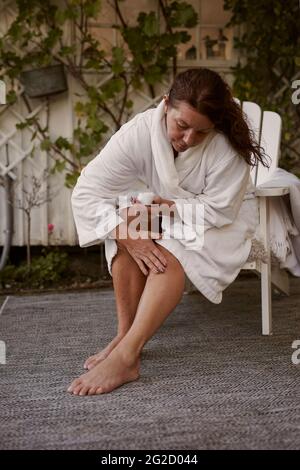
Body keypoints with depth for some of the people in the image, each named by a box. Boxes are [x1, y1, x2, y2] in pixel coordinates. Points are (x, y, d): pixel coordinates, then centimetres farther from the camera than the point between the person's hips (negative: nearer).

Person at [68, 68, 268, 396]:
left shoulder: (226, 146, -30)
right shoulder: (139, 132, -25)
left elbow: (220, 209, -24)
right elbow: (86, 191, -28)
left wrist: (166, 208, -35)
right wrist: (128, 235, -41)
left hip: (220, 222, -3)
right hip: (162, 213, 3)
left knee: (173, 254, -33)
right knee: (128, 232, -29)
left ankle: (125, 356, -39)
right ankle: (125, 335, -23)